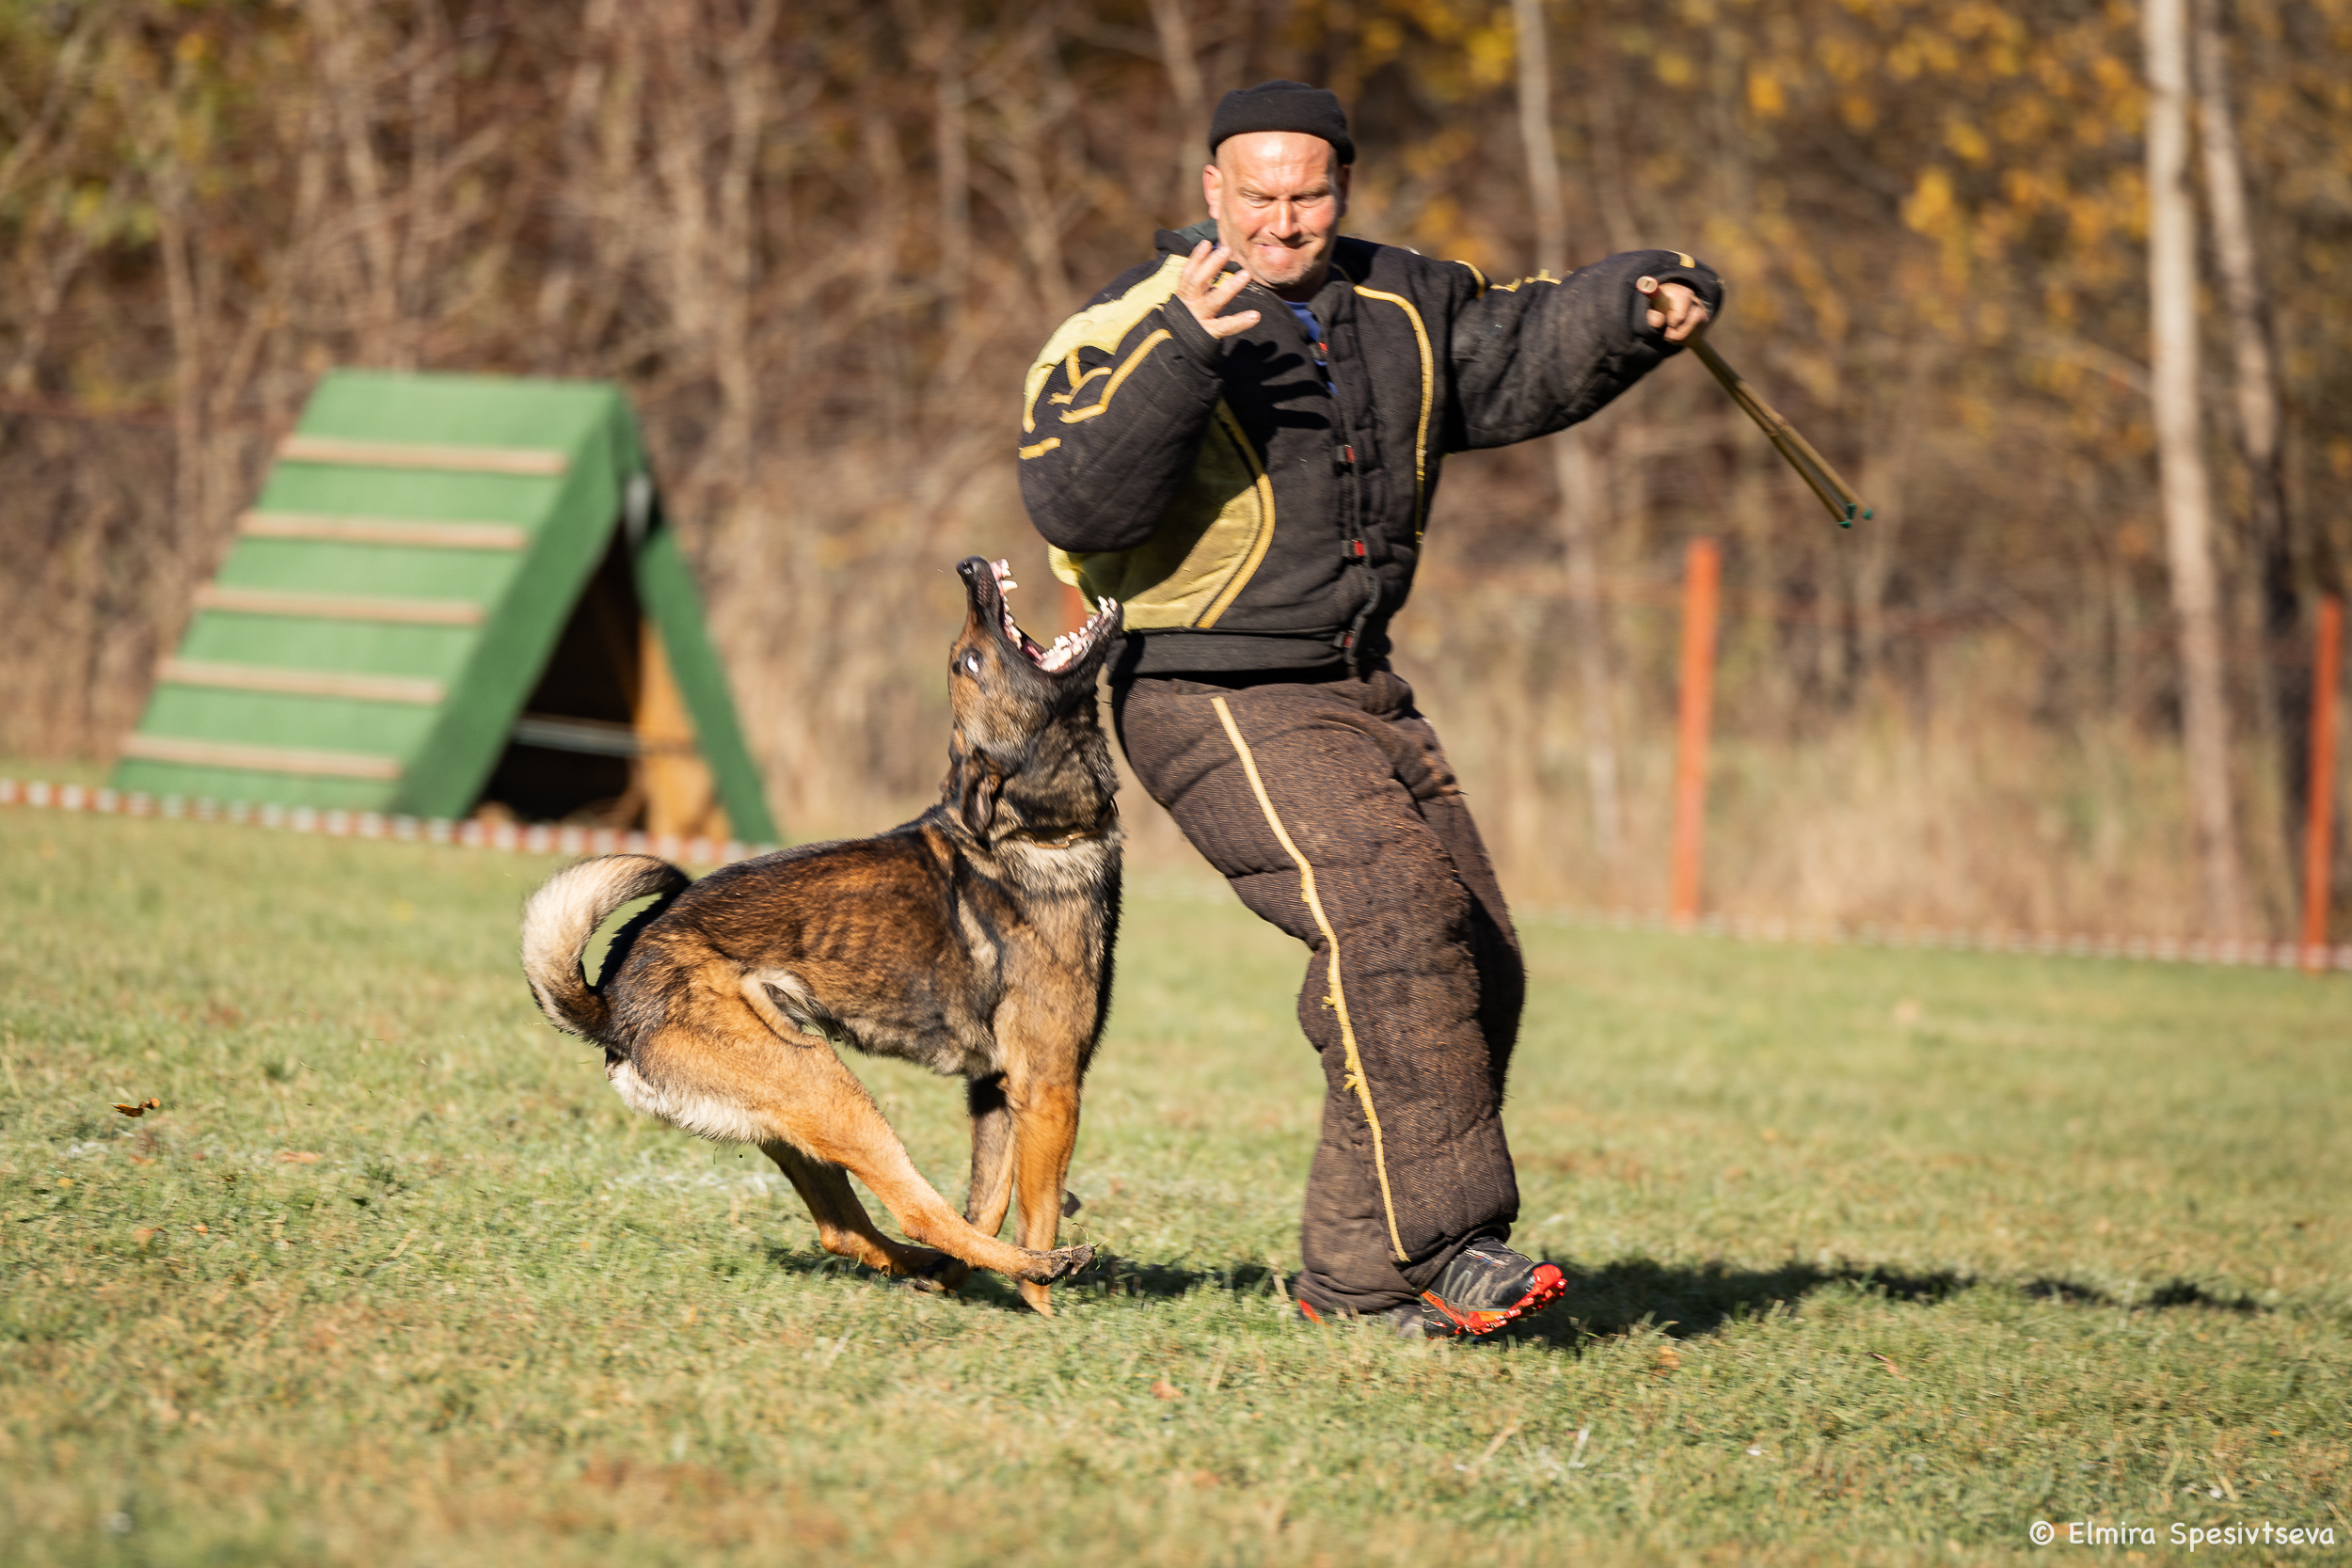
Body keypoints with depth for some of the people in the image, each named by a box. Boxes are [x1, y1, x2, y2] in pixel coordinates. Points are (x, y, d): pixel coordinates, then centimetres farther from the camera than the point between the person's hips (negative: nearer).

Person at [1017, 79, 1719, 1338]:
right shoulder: (1137, 324, -12)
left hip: (1359, 693, 8)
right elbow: (1074, 502, -24)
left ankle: (1357, 1276, 14)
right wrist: (1176, 350, -35)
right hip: (1214, 703, -8)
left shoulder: (1394, 304, 9)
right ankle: (1437, 1242, -26)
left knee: (1473, 967, 6)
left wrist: (1639, 303, 1)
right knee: (1392, 905, -27)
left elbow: (1514, 352, 20)